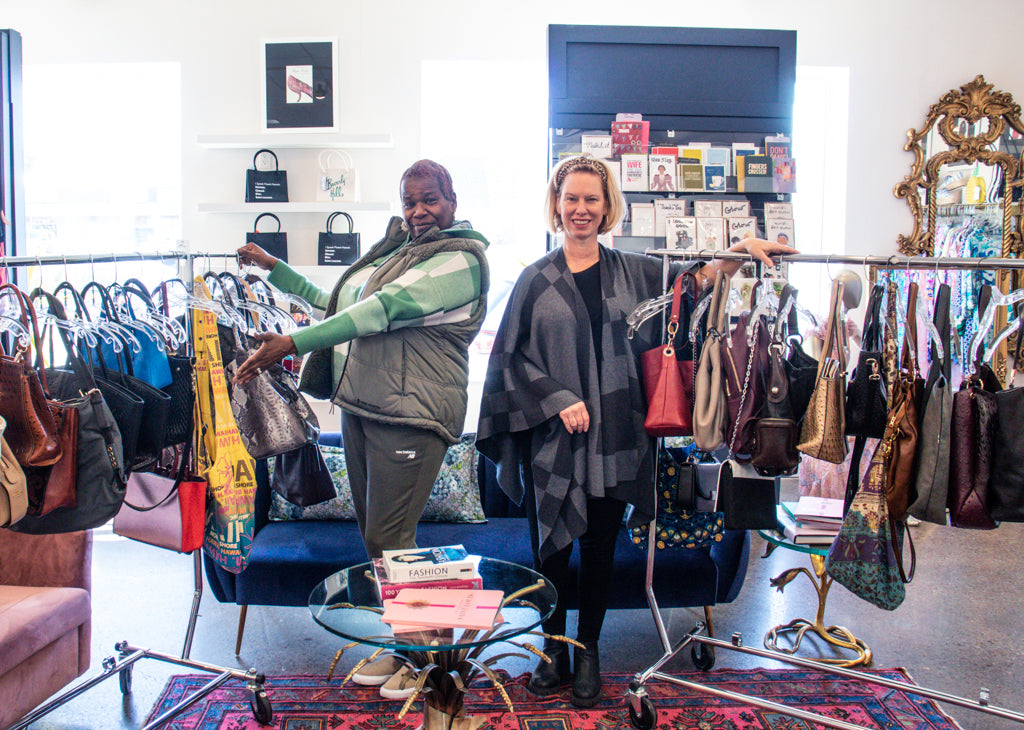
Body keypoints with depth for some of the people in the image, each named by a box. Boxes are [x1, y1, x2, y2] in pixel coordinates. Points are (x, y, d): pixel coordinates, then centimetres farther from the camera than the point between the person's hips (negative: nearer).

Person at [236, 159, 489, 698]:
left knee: (387, 538, -6)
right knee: (372, 531, 13)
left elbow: (383, 310, -21)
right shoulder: (394, 249, 17)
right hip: (360, 406, 8)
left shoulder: (461, 259, -10)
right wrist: (273, 267, 29)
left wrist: (292, 343, -25)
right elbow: (335, 301, 27)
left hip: (410, 414, -8)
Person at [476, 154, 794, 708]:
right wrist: (558, 399, -10)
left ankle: (588, 652, 28)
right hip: (551, 438, -1)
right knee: (550, 545, 6)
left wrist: (739, 251, -5)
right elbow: (512, 355, 1)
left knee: (599, 547, 10)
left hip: (612, 438, 1)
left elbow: (694, 281, 12)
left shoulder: (633, 271, 7)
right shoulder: (537, 278, 3)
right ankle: (553, 649, 26)